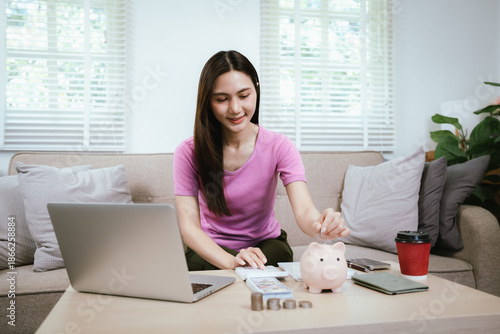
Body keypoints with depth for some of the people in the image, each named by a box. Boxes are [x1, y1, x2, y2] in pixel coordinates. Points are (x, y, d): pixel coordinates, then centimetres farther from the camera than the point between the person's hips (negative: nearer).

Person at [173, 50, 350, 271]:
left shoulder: (279, 147, -11)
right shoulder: (188, 153, -13)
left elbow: (304, 211, -24)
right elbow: (188, 226, -17)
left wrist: (322, 226, -50)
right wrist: (231, 261, -36)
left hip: (266, 244, 2)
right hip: (211, 250, -1)